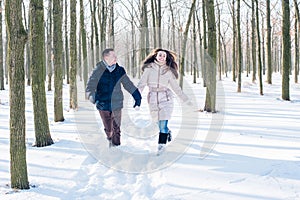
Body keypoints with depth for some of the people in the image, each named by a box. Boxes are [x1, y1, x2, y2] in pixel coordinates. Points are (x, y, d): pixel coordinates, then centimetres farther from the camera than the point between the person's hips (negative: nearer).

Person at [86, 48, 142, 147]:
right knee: (108, 130, 7)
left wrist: (137, 97, 13)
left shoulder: (120, 70, 3)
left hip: (116, 105, 2)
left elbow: (128, 84, 15)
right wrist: (94, 99, -28)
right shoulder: (98, 71, -7)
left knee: (116, 130, 0)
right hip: (103, 105, -2)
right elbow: (89, 88, -10)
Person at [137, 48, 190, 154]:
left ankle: (161, 145, -8)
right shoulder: (149, 68, 5)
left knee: (163, 124, -12)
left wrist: (185, 99, 15)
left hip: (166, 98, -1)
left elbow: (176, 87, 14)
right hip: (153, 99, 1)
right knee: (159, 123, 7)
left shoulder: (168, 71, 7)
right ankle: (167, 132, 38)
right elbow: (142, 83, 0)